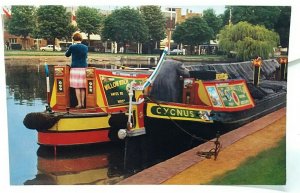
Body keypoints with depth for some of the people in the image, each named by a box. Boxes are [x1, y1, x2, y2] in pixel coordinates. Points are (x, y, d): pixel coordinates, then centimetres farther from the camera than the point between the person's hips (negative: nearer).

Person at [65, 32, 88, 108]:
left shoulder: (72, 47, -4)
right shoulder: (85, 47, 6)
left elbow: (67, 55, 13)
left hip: (75, 68, -3)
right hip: (84, 68, 3)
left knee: (77, 87, 0)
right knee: (83, 87, 8)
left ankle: (79, 104, -2)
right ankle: (83, 103, 9)